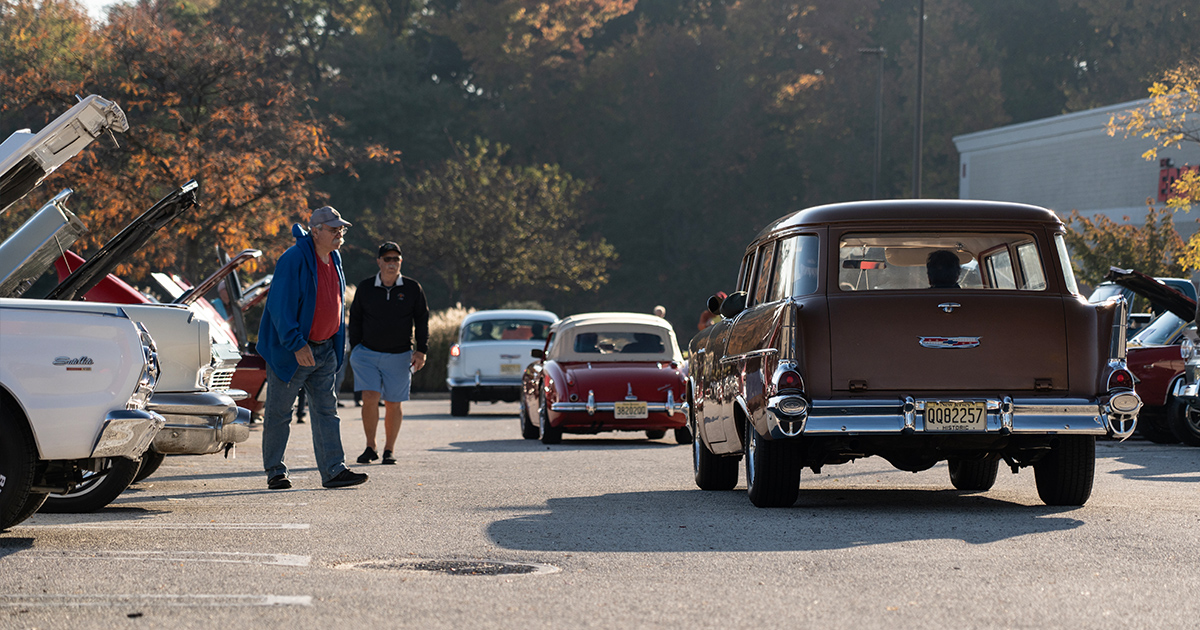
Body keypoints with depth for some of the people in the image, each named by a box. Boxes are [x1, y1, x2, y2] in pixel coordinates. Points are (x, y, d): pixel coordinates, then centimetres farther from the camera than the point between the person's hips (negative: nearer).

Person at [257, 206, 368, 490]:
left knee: (326, 410, 3)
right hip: (290, 350, -7)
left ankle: (333, 470, 2)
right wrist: (296, 345, -26)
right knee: (278, 412, 2)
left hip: (324, 350, 7)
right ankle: (274, 472, 11)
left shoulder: (334, 258, 8)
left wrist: (336, 343, 19)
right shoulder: (294, 259, -18)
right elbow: (281, 307, -21)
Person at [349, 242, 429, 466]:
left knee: (394, 404, 4)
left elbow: (422, 320, 6)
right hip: (368, 353, 0)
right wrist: (354, 350, 3)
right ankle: (370, 448, -1)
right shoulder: (365, 288, 2)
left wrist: (421, 351, -2)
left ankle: (389, 450, 15)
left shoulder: (412, 289, 1)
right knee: (370, 398, -13)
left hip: (399, 356, 0)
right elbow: (355, 320, 9)